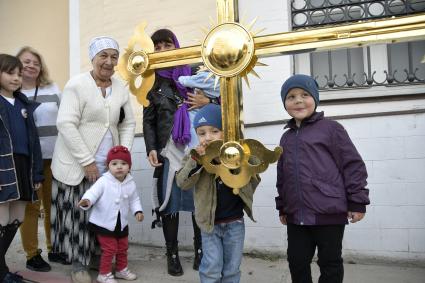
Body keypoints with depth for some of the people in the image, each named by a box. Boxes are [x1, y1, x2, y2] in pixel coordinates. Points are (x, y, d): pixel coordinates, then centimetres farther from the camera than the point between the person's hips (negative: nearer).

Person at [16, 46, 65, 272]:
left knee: (54, 205, 9)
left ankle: (54, 249, 24)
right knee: (31, 206, 3)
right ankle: (32, 255, 15)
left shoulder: (52, 88, 10)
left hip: (54, 156, 3)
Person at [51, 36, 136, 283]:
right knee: (79, 214, 2)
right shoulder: (77, 84, -9)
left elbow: (128, 124, 11)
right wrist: (87, 161, -16)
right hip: (78, 166, -4)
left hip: (109, 166, 4)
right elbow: (66, 124, -15)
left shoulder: (121, 88, 8)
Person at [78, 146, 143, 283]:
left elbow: (134, 200, 7)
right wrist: (86, 201, -46)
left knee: (123, 248, 19)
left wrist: (138, 211, -7)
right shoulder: (103, 181, -18)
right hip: (103, 223, -5)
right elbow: (92, 193, -25)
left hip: (121, 223, 6)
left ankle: (122, 269, 39)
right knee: (109, 249, -1)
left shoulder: (131, 184, -3)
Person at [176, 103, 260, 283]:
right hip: (209, 222, -1)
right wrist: (195, 160, -28)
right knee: (212, 268, 3)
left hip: (235, 222, 1)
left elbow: (253, 182, -6)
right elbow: (182, 183, -14)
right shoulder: (194, 157, -5)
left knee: (232, 268, 14)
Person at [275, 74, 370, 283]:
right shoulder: (286, 138, 15)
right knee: (297, 262, 14)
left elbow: (353, 164, -6)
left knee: (330, 263, 9)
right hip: (296, 216, 6)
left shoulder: (330, 128, -4)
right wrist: (282, 208, 18)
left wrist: (357, 202, -8)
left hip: (329, 213, -5)